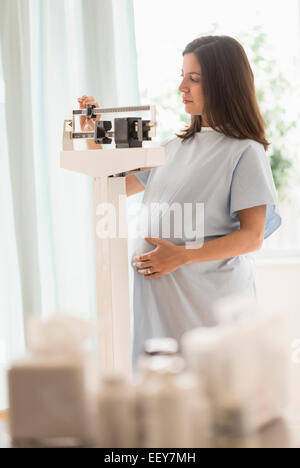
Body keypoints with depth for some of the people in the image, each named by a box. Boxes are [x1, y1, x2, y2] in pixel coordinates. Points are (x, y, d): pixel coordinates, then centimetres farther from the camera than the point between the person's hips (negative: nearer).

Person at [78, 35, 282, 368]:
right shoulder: (176, 146, 15)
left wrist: (182, 255, -18)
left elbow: (252, 237, -11)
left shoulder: (244, 151, -6)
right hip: (157, 292, 6)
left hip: (209, 299, -6)